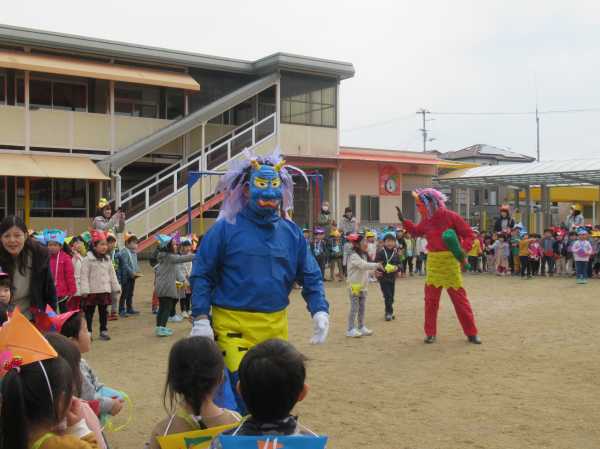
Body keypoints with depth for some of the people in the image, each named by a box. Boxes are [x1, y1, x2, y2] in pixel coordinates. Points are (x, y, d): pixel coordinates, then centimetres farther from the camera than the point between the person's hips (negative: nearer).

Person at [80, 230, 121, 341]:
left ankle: (104, 331, 20)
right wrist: (84, 290, -17)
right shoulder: (87, 259, -9)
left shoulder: (107, 259, 9)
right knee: (89, 312, 3)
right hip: (92, 291, -5)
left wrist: (116, 287, 13)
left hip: (105, 290, 5)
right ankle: (88, 332, 10)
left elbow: (112, 274, 15)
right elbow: (84, 276, -12)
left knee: (103, 312, 11)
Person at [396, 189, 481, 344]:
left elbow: (469, 234, -8)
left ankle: (471, 333, 10)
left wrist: (463, 249, -23)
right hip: (433, 262, 5)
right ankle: (430, 333, 17)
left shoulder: (451, 217, -12)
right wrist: (403, 220, 13)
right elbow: (416, 231, 24)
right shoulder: (426, 220, 5)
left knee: (460, 298, 0)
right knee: (430, 299, 6)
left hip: (450, 262, -5)